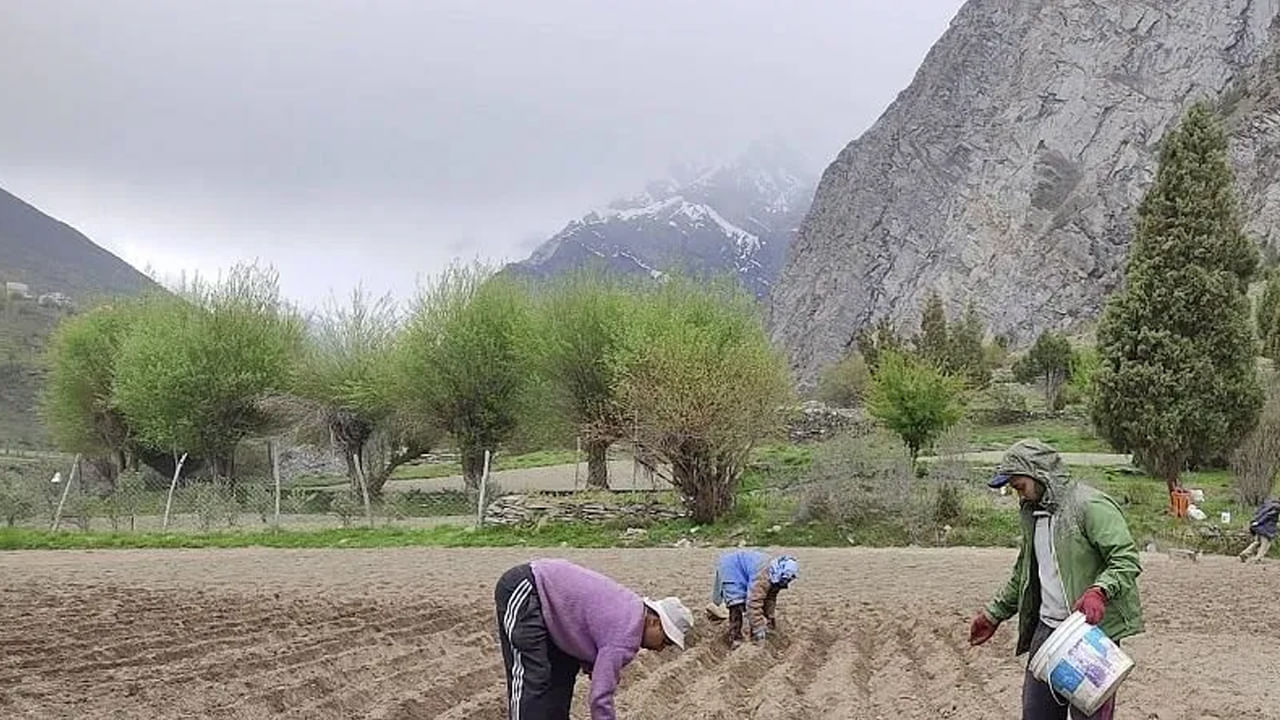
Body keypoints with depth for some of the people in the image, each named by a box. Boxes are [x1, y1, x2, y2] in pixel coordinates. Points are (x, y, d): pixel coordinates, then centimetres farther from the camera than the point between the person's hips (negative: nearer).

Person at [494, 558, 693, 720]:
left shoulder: (635, 608, 7)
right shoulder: (625, 636, -22)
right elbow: (601, 698, -23)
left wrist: (589, 663, 3)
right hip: (522, 590, -11)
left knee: (563, 670, 13)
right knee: (532, 678, -15)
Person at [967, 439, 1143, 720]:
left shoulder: (1090, 506, -12)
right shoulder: (1033, 512, 17)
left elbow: (1127, 559, -19)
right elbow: (1024, 573, 28)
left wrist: (1099, 590, -34)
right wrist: (994, 614, 27)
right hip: (1046, 630, 9)